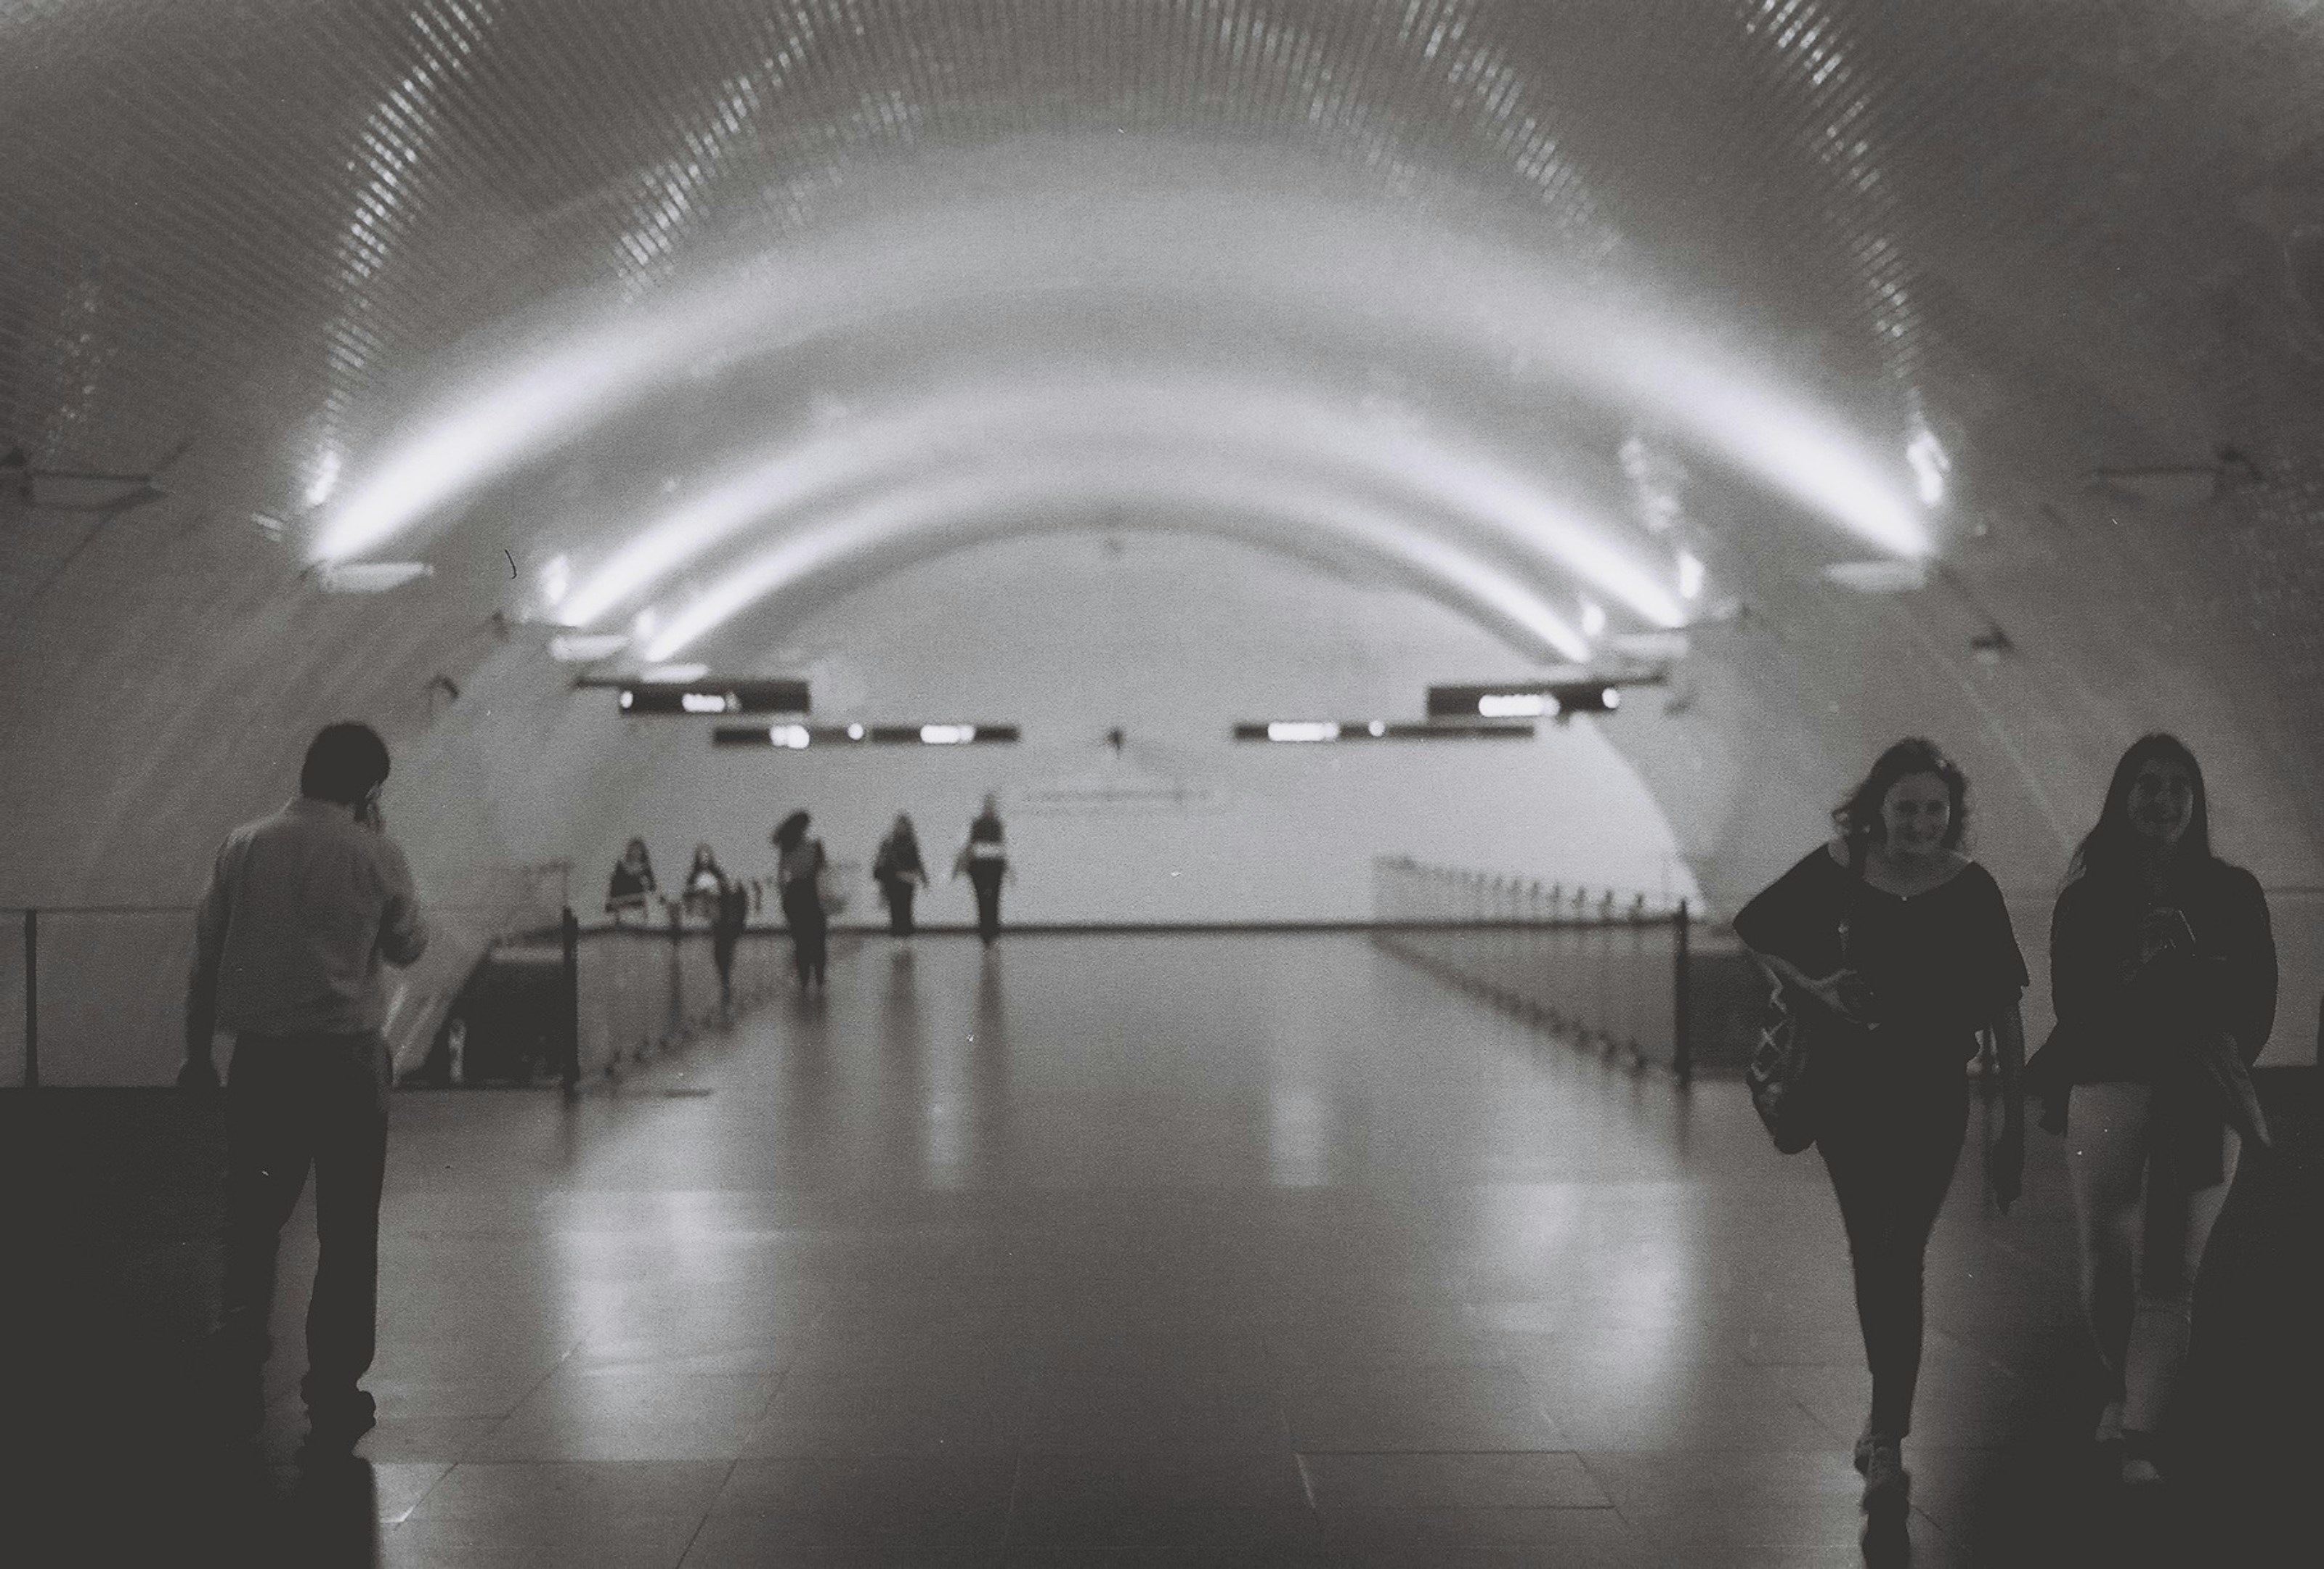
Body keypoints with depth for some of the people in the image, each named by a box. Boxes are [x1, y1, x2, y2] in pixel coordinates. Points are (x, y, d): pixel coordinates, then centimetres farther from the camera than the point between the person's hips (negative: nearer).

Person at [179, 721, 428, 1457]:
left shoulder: (244, 847, 1)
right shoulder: (374, 856, -6)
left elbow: (205, 958, 4)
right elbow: (408, 947, 9)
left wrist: (197, 1052, 14)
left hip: (261, 1058, 3)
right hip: (347, 1059, -2)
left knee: (253, 1217, 16)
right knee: (347, 1230, 6)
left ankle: (240, 1378, 13)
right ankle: (334, 1395, 9)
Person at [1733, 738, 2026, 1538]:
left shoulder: (1972, 890, -5)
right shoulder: (1840, 870, -5)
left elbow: (2003, 1013, -1)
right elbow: (1753, 928, 10)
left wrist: (2014, 1124, -1)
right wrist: (1815, 987, -6)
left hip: (1933, 1096, -1)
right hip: (1849, 1087, 1)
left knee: (1899, 1256, -9)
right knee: (1870, 1252, 8)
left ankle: (1886, 1443, -4)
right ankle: (1889, 1413, 23)